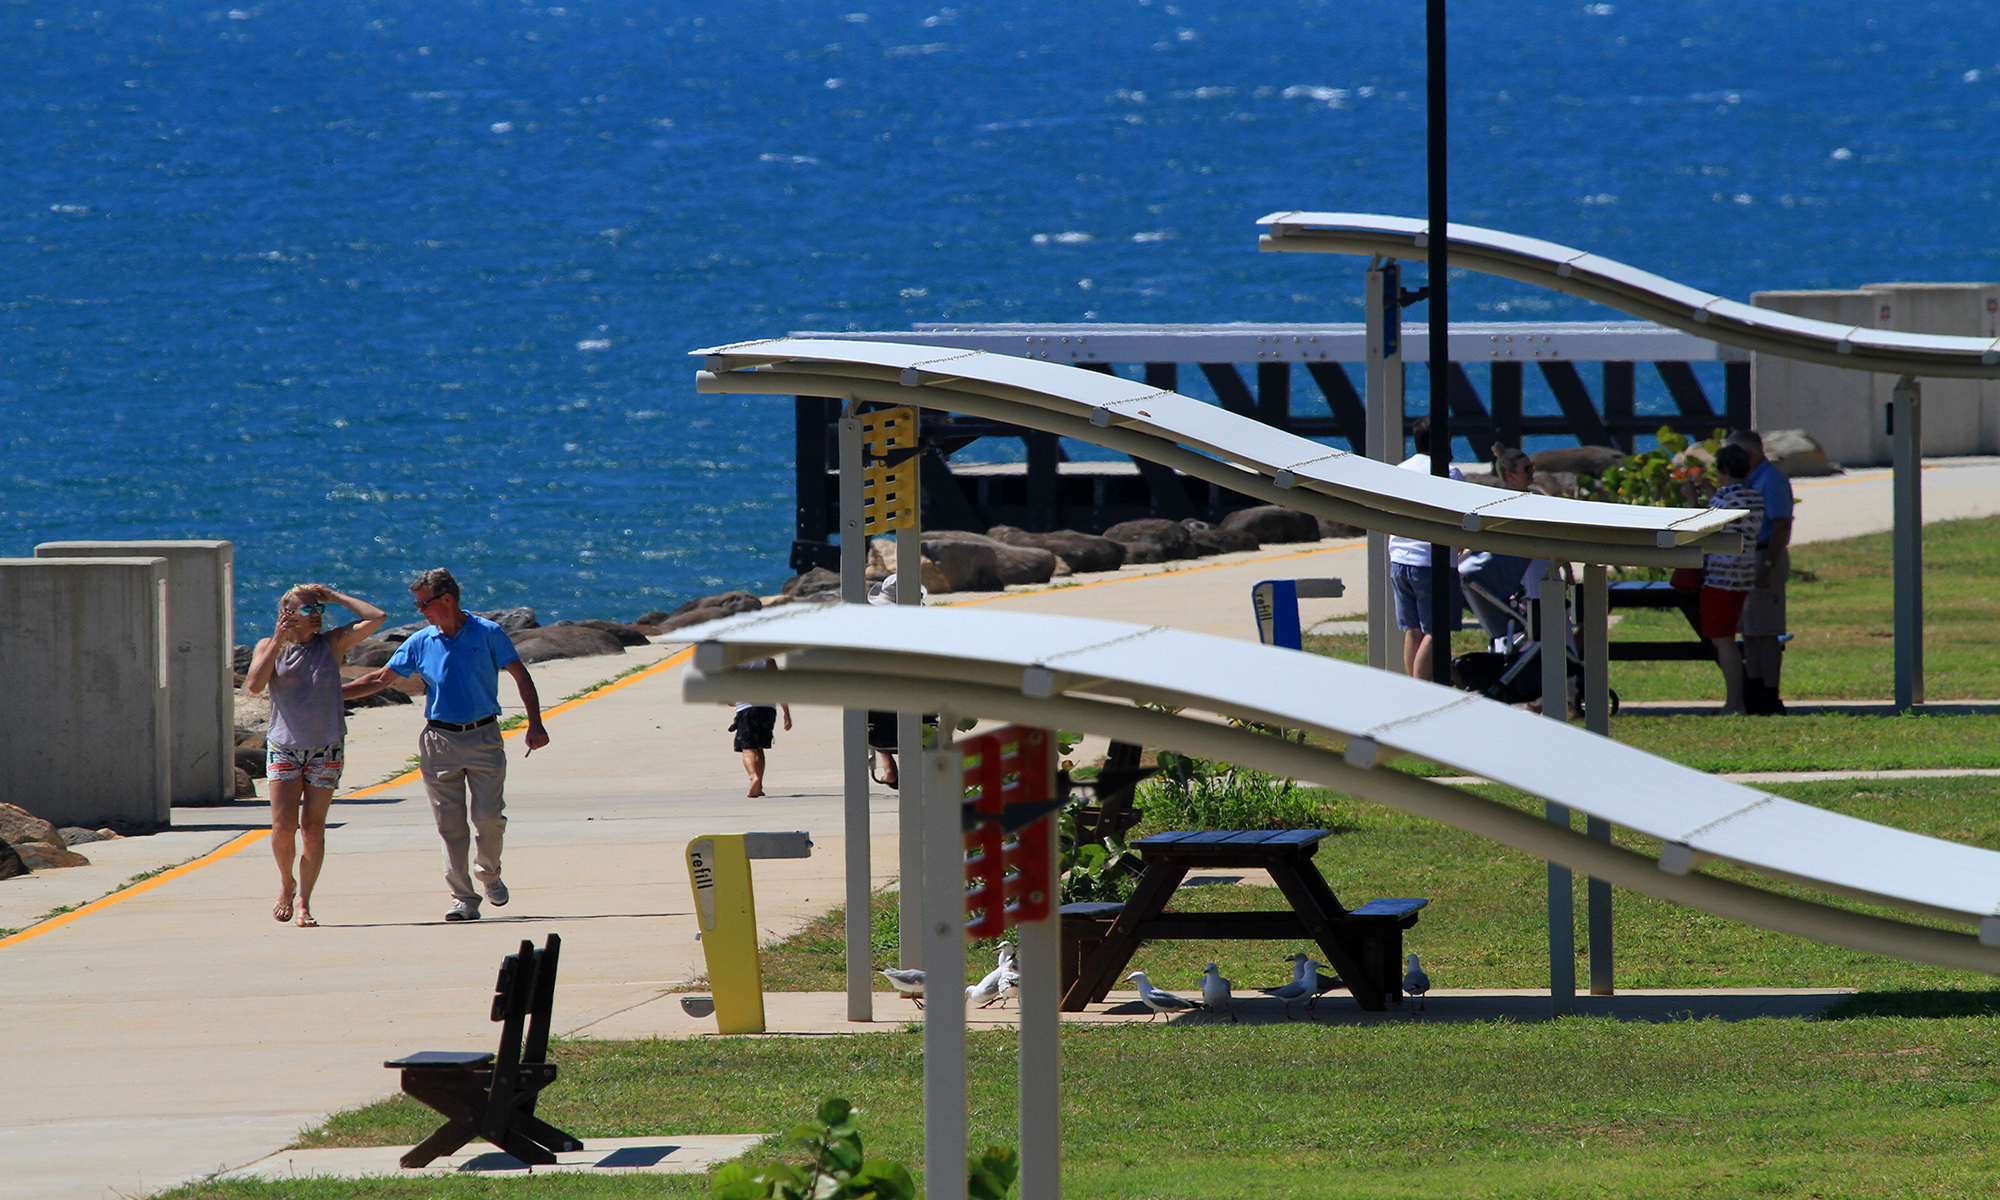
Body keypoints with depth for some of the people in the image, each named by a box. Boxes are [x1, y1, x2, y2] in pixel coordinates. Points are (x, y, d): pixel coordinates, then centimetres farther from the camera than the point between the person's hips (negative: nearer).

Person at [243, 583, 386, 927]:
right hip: (284, 749, -1)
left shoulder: (333, 643, 4)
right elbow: (254, 685, -13)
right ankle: (286, 884, 16)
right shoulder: (269, 647, 3)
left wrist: (336, 598, -1)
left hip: (326, 750, 1)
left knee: (313, 829, -2)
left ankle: (303, 900, 7)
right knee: (284, 826, -10)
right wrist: (278, 640, -12)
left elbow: (377, 618, -5)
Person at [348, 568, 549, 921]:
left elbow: (520, 676, 1)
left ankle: (489, 874, 20)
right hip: (440, 742, 2)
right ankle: (463, 897, 2)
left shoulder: (488, 634, -1)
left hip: (483, 737, -2)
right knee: (450, 823, -2)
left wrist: (535, 723, -9)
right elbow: (380, 679, 12)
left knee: (490, 817, -8)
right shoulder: (421, 643, 6)